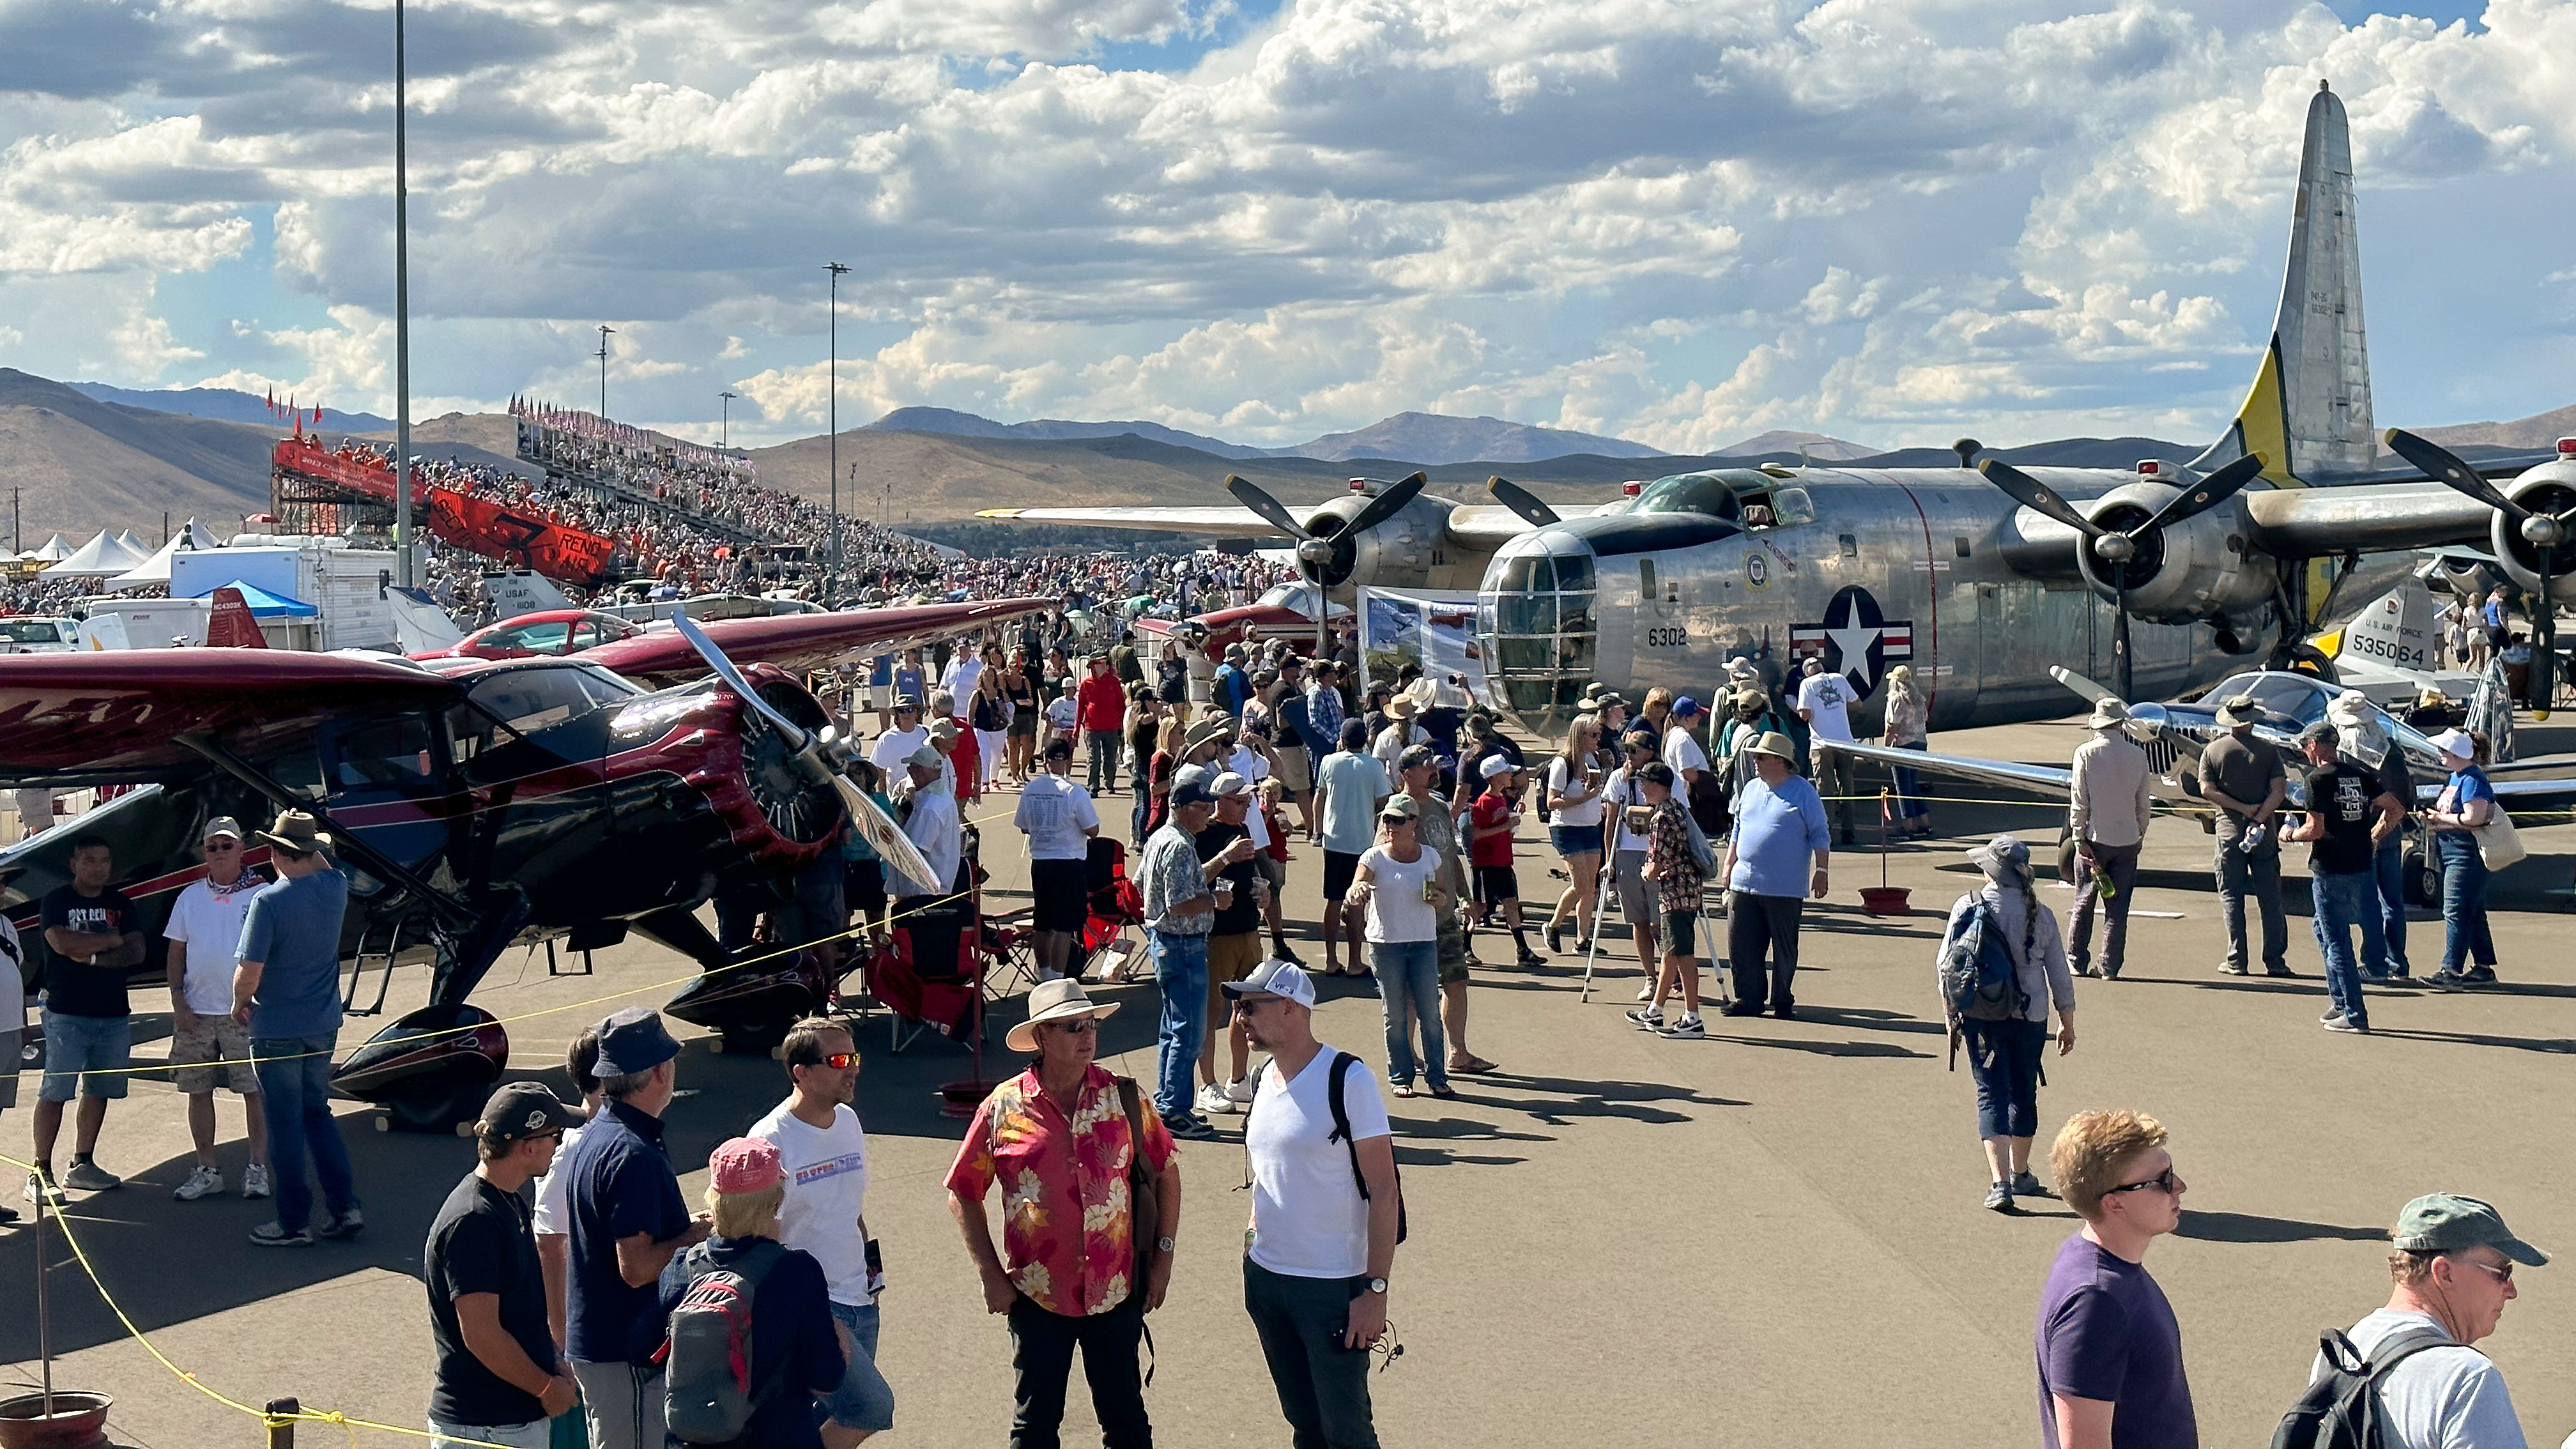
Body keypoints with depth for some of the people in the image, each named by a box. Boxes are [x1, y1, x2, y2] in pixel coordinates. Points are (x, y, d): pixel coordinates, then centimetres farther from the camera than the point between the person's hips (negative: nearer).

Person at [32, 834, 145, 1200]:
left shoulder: (120, 904, 11)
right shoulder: (57, 900, -1)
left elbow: (136, 952, 1)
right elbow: (61, 942, -18)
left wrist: (93, 957, -13)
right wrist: (112, 939, -7)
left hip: (114, 1014, 5)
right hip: (66, 1014, -5)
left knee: (99, 1090, 9)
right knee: (54, 1092, -7)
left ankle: (82, 1165, 18)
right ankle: (40, 1172, -6)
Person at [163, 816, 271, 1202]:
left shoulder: (261, 894, 0)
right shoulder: (191, 897, 9)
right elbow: (176, 952, 11)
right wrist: (178, 1001, 1)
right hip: (197, 1011, 3)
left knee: (255, 1090, -2)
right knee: (198, 1091, 6)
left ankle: (257, 1168, 6)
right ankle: (206, 1170, 14)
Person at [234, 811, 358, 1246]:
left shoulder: (268, 901, -20)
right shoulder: (335, 888, -3)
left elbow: (249, 973, -19)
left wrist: (240, 1004, -2)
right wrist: (309, 840, 19)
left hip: (277, 1030, -6)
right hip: (323, 1026, 6)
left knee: (286, 1124, 4)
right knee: (318, 1112, 19)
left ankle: (294, 1222, 10)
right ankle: (344, 1207, 16)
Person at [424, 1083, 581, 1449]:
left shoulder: (510, 1205, 11)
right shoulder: (472, 1221, -21)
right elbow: (481, 1335, -24)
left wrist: (555, 1363, 9)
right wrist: (547, 1387, -14)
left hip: (522, 1415, 10)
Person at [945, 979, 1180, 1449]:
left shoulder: (1121, 1097, -2)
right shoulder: (1005, 1108, -6)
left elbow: (1165, 1169, 9)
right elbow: (963, 1193, 1)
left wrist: (1163, 1256, 4)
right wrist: (992, 1276, -3)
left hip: (1116, 1292, 1)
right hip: (1039, 1298, -1)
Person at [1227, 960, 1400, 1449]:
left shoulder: (1347, 1078, -14)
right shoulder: (1265, 1078, 7)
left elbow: (1383, 1191, -15)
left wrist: (1375, 1290, -18)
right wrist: (1253, 1237, 11)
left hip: (1333, 1288, -7)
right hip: (1265, 1280, 7)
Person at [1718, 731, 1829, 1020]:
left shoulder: (1803, 792, -4)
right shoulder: (1751, 789, 13)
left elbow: (1820, 836, -2)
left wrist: (1821, 871, -8)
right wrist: (1729, 863, 17)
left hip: (1785, 888, -5)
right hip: (1743, 884, 5)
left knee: (1785, 950, 4)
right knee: (1741, 947, 4)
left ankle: (1783, 1003, 14)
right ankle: (1749, 999, 15)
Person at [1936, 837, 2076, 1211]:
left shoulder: (1967, 907, -7)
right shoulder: (2040, 915, -4)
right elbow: (2060, 976, 2)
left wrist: (1952, 1014, 9)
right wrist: (2067, 1023, 14)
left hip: (1980, 1018, -1)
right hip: (2029, 1019, 1)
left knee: (1992, 1095, 0)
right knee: (2024, 1094, 18)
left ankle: (1999, 1182, -14)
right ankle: (2020, 1175, 33)